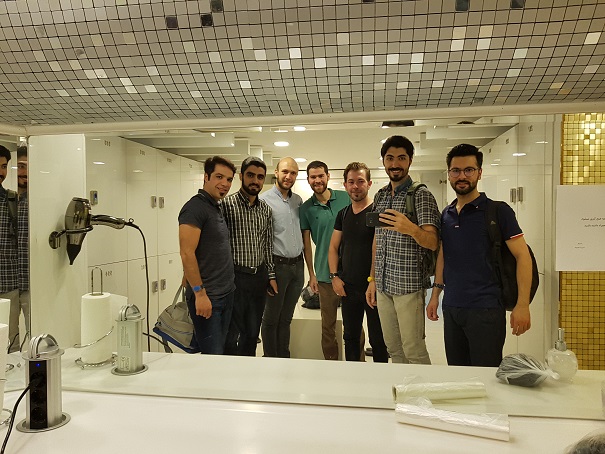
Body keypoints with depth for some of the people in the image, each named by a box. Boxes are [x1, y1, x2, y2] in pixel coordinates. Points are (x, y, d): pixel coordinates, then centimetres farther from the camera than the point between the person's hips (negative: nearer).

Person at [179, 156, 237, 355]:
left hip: (226, 294, 9)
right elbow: (187, 254, -20)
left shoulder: (217, 208, 14)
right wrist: (200, 294, -21)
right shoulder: (195, 207, -13)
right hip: (206, 297, -9)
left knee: (222, 352, 16)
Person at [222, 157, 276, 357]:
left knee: (252, 333, 16)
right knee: (233, 335, 2)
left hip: (259, 277, 6)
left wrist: (270, 275, 12)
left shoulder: (265, 209, 10)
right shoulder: (227, 204, -9)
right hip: (235, 277, -6)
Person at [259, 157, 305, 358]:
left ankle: (284, 358, 29)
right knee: (271, 318, 8)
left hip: (297, 265, 6)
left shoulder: (298, 200, 10)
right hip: (278, 265, -6)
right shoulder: (264, 200, -10)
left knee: (286, 318, 17)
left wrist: (304, 264, 11)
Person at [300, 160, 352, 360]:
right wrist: (311, 274, 3)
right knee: (328, 325, 10)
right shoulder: (306, 208, 2)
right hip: (325, 274, 0)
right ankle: (331, 361, 25)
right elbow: (306, 242, 6)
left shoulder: (346, 198, 1)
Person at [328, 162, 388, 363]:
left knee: (377, 340, 5)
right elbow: (333, 247, 14)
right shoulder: (343, 214, 10)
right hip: (347, 287, 6)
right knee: (350, 337, 16)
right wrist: (335, 276, 3)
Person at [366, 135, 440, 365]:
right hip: (383, 286, 6)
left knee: (414, 351, -1)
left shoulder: (421, 195, -8)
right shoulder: (380, 196, 12)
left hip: (409, 285, -6)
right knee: (393, 349, 15)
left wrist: (411, 229, -38)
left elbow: (433, 243, -17)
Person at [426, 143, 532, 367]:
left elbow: (522, 256, -9)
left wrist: (522, 305, -16)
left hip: (485, 309, -5)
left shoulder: (497, 211, -7)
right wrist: (436, 294, 12)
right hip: (451, 308, 5)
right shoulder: (445, 214, 9)